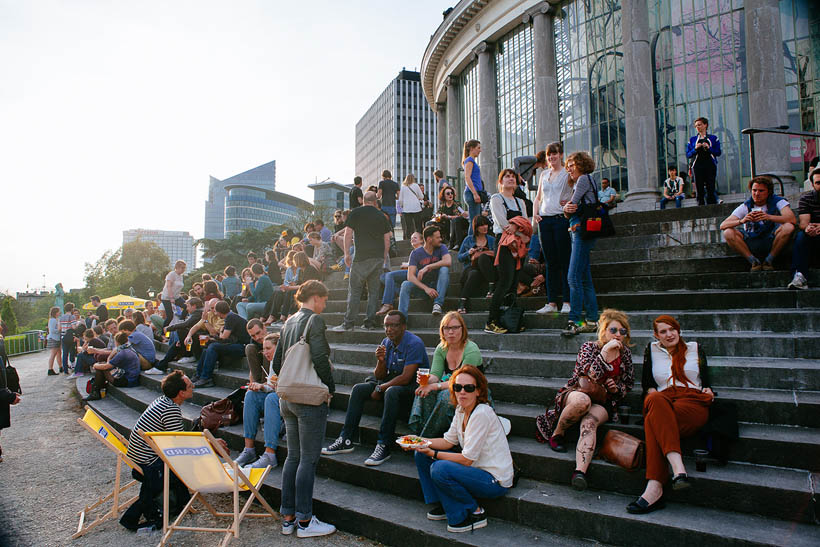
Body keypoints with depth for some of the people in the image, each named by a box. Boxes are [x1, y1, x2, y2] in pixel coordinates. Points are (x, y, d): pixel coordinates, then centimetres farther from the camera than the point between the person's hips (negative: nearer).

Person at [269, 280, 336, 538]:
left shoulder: (289, 322, 12)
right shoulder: (315, 319, -12)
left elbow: (276, 363, 14)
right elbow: (319, 358, -22)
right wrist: (331, 387, -10)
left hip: (287, 398, 8)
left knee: (293, 456, 15)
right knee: (309, 459, 0)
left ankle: (288, 517, 22)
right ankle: (304, 521, 8)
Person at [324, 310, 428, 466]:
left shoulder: (414, 343, -18)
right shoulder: (386, 343, 5)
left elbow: (405, 377, -23)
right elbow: (379, 376, 6)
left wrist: (380, 389, -14)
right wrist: (381, 361, -16)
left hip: (413, 387, -8)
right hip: (391, 383, 8)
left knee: (391, 392, -37)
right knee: (358, 389, -6)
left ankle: (384, 446, -31)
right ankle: (346, 440, -7)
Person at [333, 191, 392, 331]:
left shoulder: (355, 213, 3)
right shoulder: (382, 216, 12)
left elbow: (348, 233, -2)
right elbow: (387, 239, 11)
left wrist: (347, 253, 2)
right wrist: (385, 256, 19)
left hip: (362, 256, -3)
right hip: (379, 257, 3)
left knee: (354, 289, -1)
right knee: (374, 290, 8)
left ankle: (348, 323, -3)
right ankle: (370, 322, 7)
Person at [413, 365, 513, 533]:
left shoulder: (482, 414, -24)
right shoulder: (461, 409, 2)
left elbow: (467, 459, -22)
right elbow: (448, 441, 11)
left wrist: (434, 454, -16)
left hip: (495, 481, -9)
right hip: (474, 469, 9)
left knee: (439, 469, -30)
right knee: (421, 454, 4)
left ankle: (474, 514, -8)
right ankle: (440, 505, 16)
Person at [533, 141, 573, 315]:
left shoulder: (568, 173, 1)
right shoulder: (544, 174, 17)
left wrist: (570, 202, -19)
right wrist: (535, 213, 8)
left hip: (561, 218, -5)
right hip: (545, 220, 5)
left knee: (565, 261, -3)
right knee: (550, 262, 7)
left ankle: (567, 302, 2)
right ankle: (551, 302, 11)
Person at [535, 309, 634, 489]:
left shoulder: (625, 353, 12)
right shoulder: (589, 347, 0)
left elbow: (629, 383, 24)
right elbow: (590, 375, -17)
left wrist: (617, 387, 1)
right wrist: (605, 352, -21)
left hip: (603, 403, 2)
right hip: (577, 393, -1)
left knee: (589, 422, -34)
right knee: (582, 401, -41)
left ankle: (580, 471, -53)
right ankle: (556, 434, -15)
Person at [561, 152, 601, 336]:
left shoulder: (584, 179, -4)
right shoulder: (578, 183, 25)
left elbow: (573, 204, -11)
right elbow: (569, 210, 14)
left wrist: (569, 207, 11)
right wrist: (567, 209, -8)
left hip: (582, 231, -10)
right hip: (578, 232, 10)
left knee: (574, 277, -15)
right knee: (585, 279, 8)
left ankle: (575, 321, -16)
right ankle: (592, 321, 11)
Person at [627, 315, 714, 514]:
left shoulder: (695, 348, 26)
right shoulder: (651, 350, 27)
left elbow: (706, 379, 24)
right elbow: (646, 380, 26)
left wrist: (708, 390, 1)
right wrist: (651, 391, 4)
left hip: (694, 402, -1)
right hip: (663, 402, 1)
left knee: (653, 420, -37)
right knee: (656, 401, -41)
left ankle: (654, 488, -49)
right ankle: (678, 468, -53)